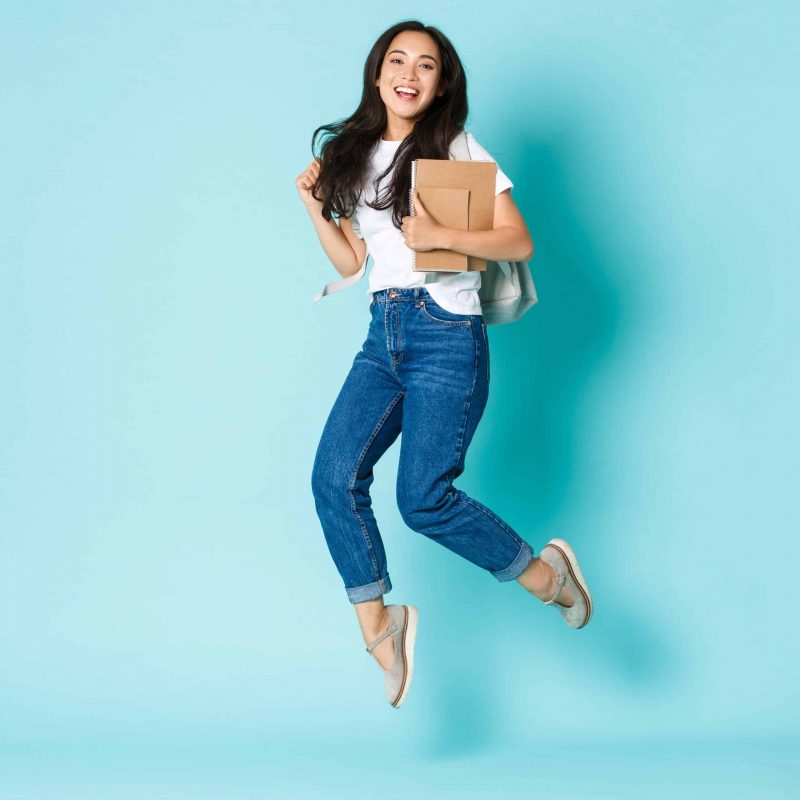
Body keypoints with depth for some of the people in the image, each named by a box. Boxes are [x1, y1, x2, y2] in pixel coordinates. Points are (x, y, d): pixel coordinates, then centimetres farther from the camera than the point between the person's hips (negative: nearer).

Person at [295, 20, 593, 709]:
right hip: (382, 335, 6)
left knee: (423, 497, -12)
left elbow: (519, 242, -6)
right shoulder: (355, 156, 16)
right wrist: (313, 204, 8)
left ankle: (544, 572, 11)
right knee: (334, 477, -10)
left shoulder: (457, 150, -1)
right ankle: (378, 627, 3)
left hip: (446, 334, -6)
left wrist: (441, 234, -19)